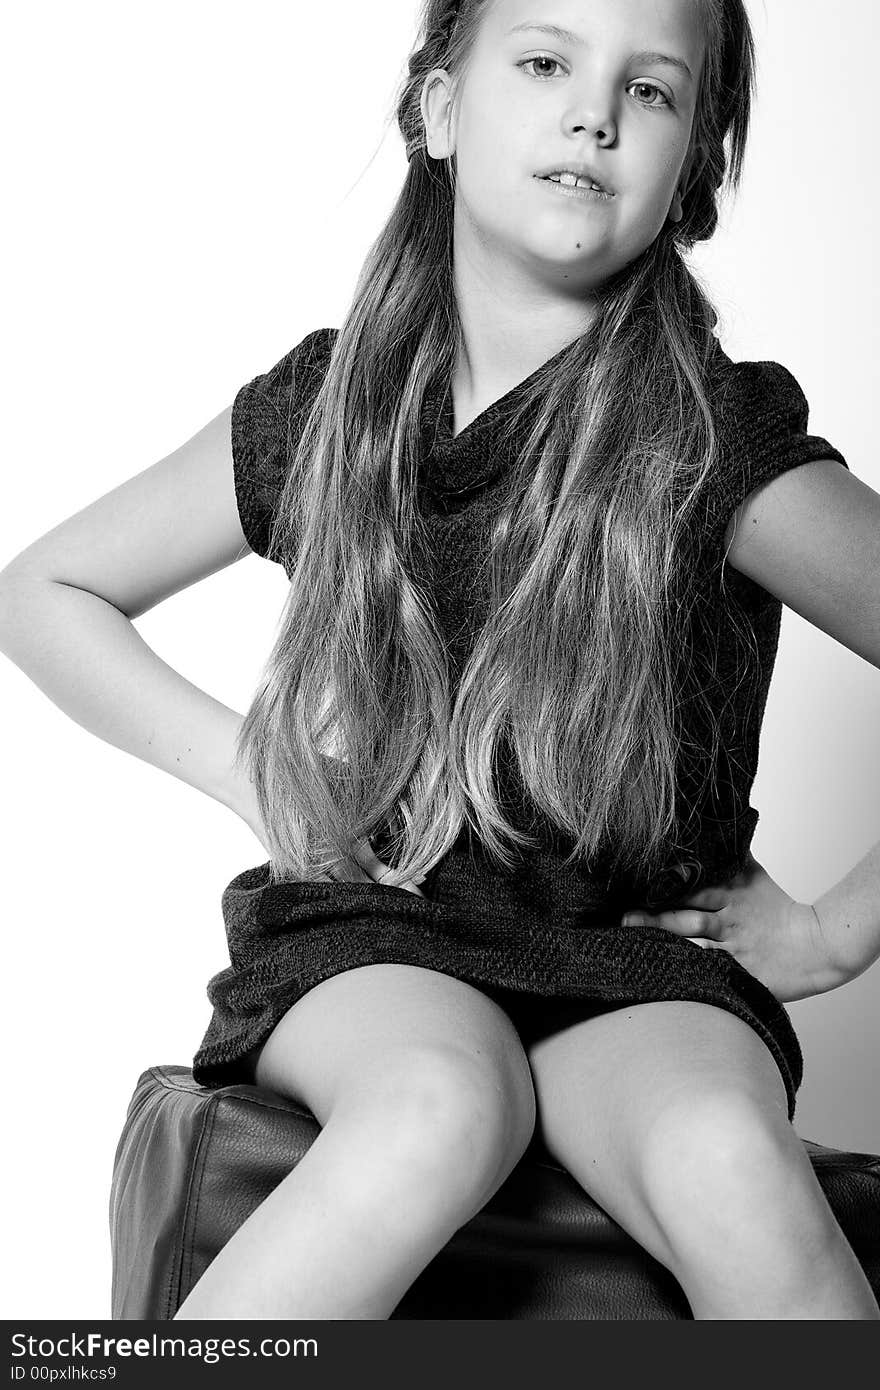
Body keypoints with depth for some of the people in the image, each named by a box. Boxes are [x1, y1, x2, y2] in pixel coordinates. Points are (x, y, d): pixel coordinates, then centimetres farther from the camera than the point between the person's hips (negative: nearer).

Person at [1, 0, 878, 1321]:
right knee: (443, 1105, -35)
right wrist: (252, 776, 3)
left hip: (641, 962, -1)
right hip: (371, 939, 1)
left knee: (730, 1163, -35)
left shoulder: (719, 442, -8)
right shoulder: (322, 411, 1)